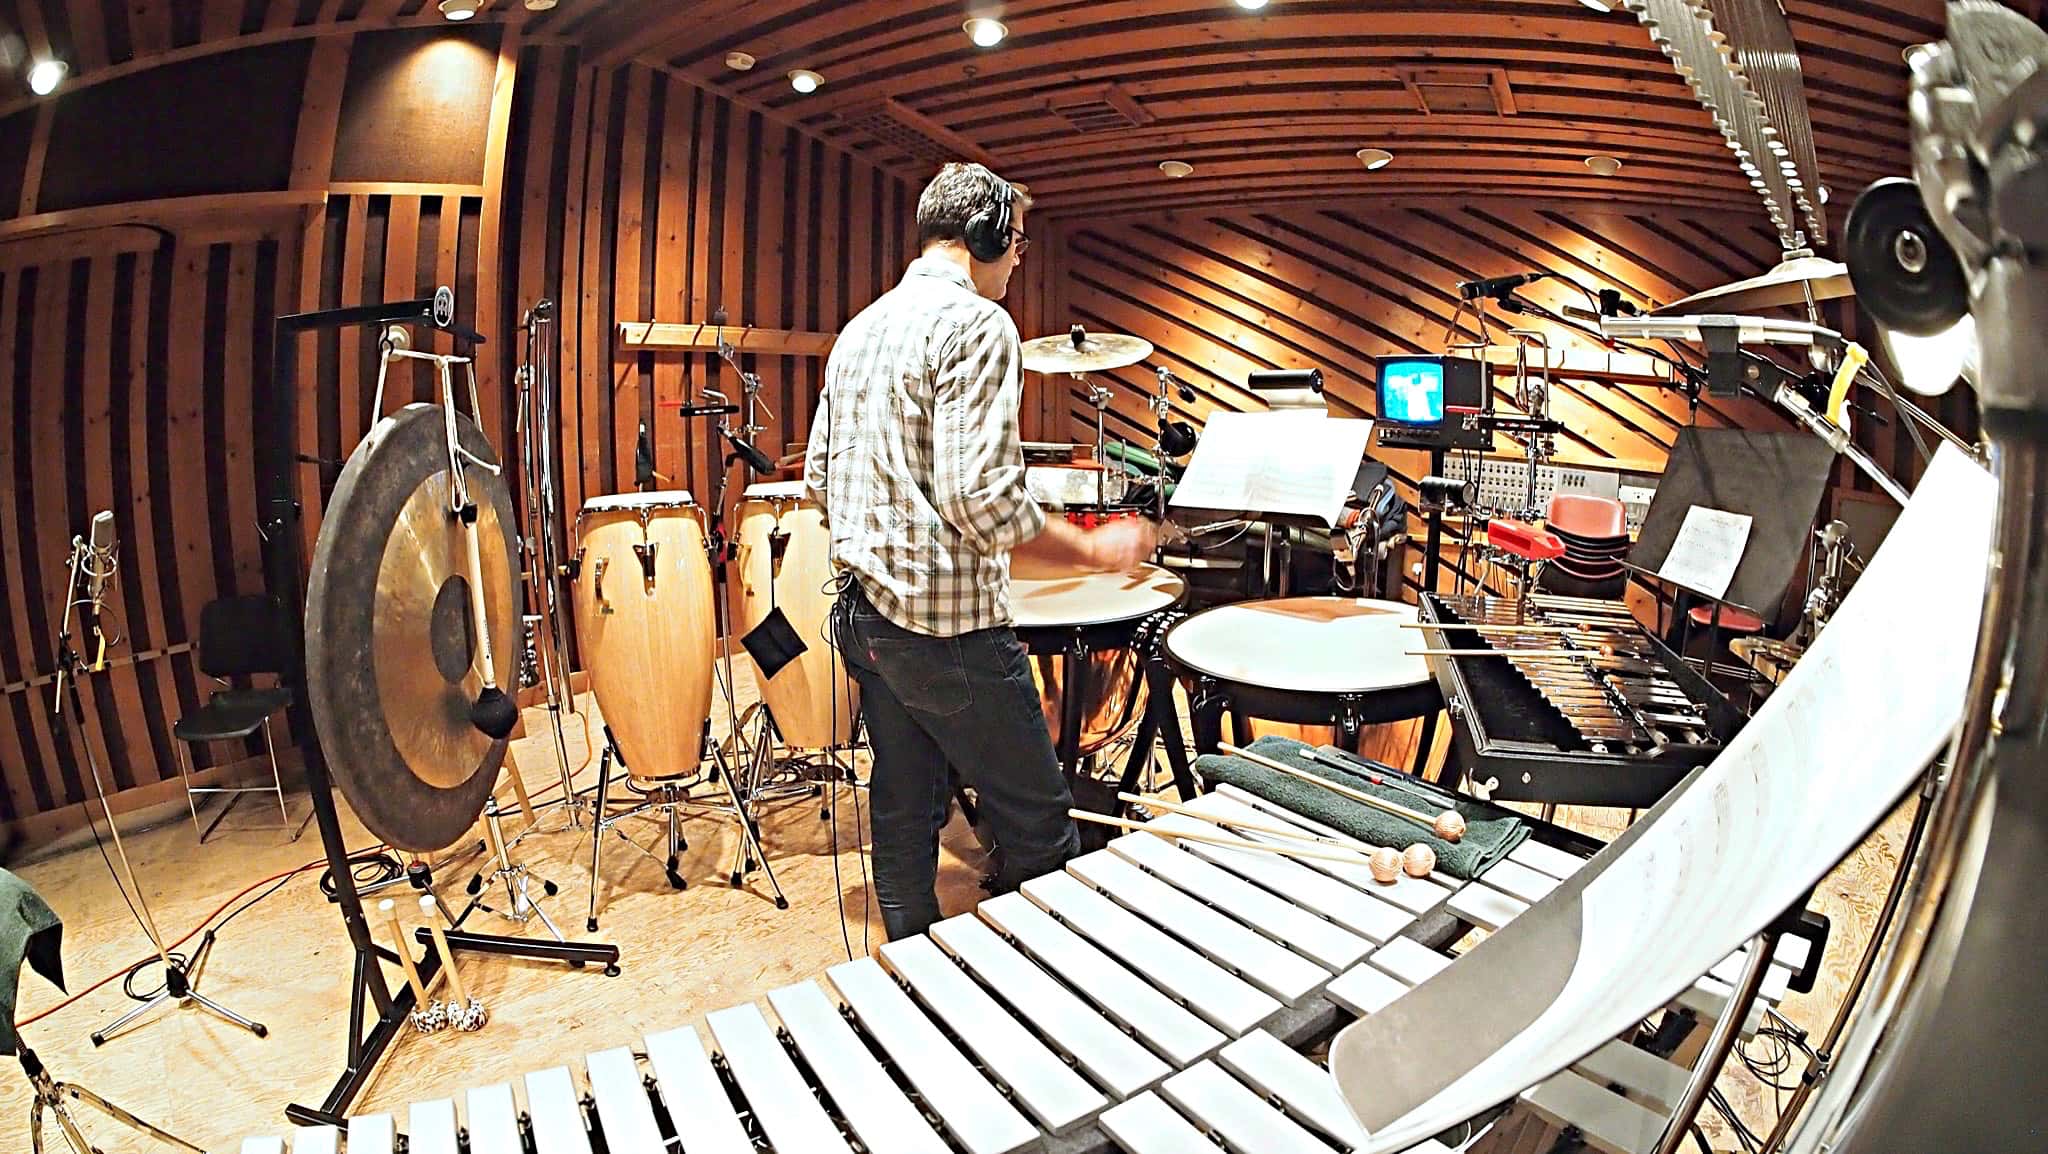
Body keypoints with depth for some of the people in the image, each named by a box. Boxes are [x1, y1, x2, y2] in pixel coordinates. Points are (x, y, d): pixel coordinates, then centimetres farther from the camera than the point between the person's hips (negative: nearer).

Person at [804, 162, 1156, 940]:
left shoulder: (860, 328, 14)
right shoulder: (977, 323, -13)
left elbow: (818, 476, 17)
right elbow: (982, 498, -23)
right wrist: (1098, 552, -11)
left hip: (863, 612, 9)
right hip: (947, 623, -9)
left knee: (904, 816, 18)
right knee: (1038, 830, 4)